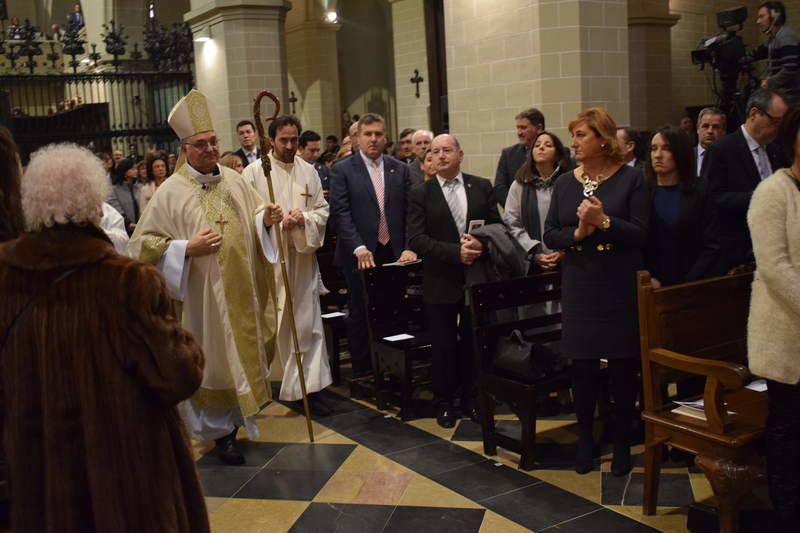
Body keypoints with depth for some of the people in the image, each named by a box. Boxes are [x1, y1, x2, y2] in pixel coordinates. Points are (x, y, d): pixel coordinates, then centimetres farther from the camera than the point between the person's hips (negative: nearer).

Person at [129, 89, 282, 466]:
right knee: (214, 361, 5)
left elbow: (255, 221, 13)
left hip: (243, 291, 5)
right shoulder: (171, 192, -9)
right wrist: (187, 248, -20)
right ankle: (223, 432, 21)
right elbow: (143, 243, -8)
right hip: (203, 296, -5)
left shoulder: (234, 180, 5)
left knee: (244, 355, 16)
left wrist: (266, 219, -10)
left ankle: (236, 415, 38)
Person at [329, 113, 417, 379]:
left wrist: (409, 247, -6)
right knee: (361, 314, 7)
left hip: (394, 254, 2)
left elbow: (409, 211, 6)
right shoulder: (342, 170, -1)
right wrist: (358, 248, -19)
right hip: (361, 255, -2)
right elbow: (340, 212, -9)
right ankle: (362, 372, 17)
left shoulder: (400, 169, 9)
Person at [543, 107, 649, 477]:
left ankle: (622, 444, 23)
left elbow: (642, 234, -11)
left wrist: (603, 221, -23)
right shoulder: (565, 183, 5)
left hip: (621, 289, -3)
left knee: (623, 369, 7)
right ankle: (585, 440, 27)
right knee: (582, 367, 10)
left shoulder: (630, 179, -5)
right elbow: (550, 235, 2)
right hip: (579, 289, 3)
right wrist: (577, 232, -16)